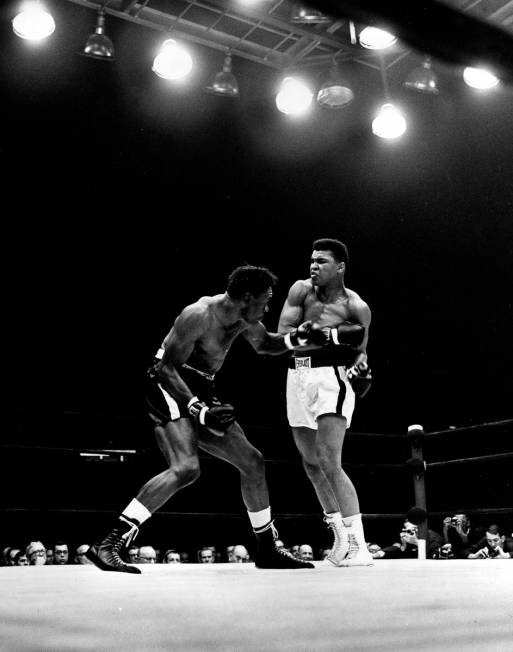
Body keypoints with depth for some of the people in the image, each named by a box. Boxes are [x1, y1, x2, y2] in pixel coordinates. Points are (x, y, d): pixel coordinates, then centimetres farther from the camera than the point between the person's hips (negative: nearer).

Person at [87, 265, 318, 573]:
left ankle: (267, 550, 23)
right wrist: (199, 410, -32)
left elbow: (265, 344, 24)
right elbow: (166, 367, -23)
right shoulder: (199, 315, -23)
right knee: (186, 468, -29)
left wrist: (293, 339, 5)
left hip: (202, 391, 9)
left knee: (253, 461, 8)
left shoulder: (244, 320, 3)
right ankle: (108, 544, -23)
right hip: (170, 388, -9)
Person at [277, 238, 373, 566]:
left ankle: (359, 545, -8)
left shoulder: (356, 307, -6)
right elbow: (282, 335, -6)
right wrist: (332, 334, -17)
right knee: (312, 462, 13)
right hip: (298, 377, 6)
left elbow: (360, 349, 5)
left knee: (330, 465, -15)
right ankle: (341, 536, 30)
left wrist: (360, 367, -16)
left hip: (332, 378, -5)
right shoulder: (301, 290, 3)